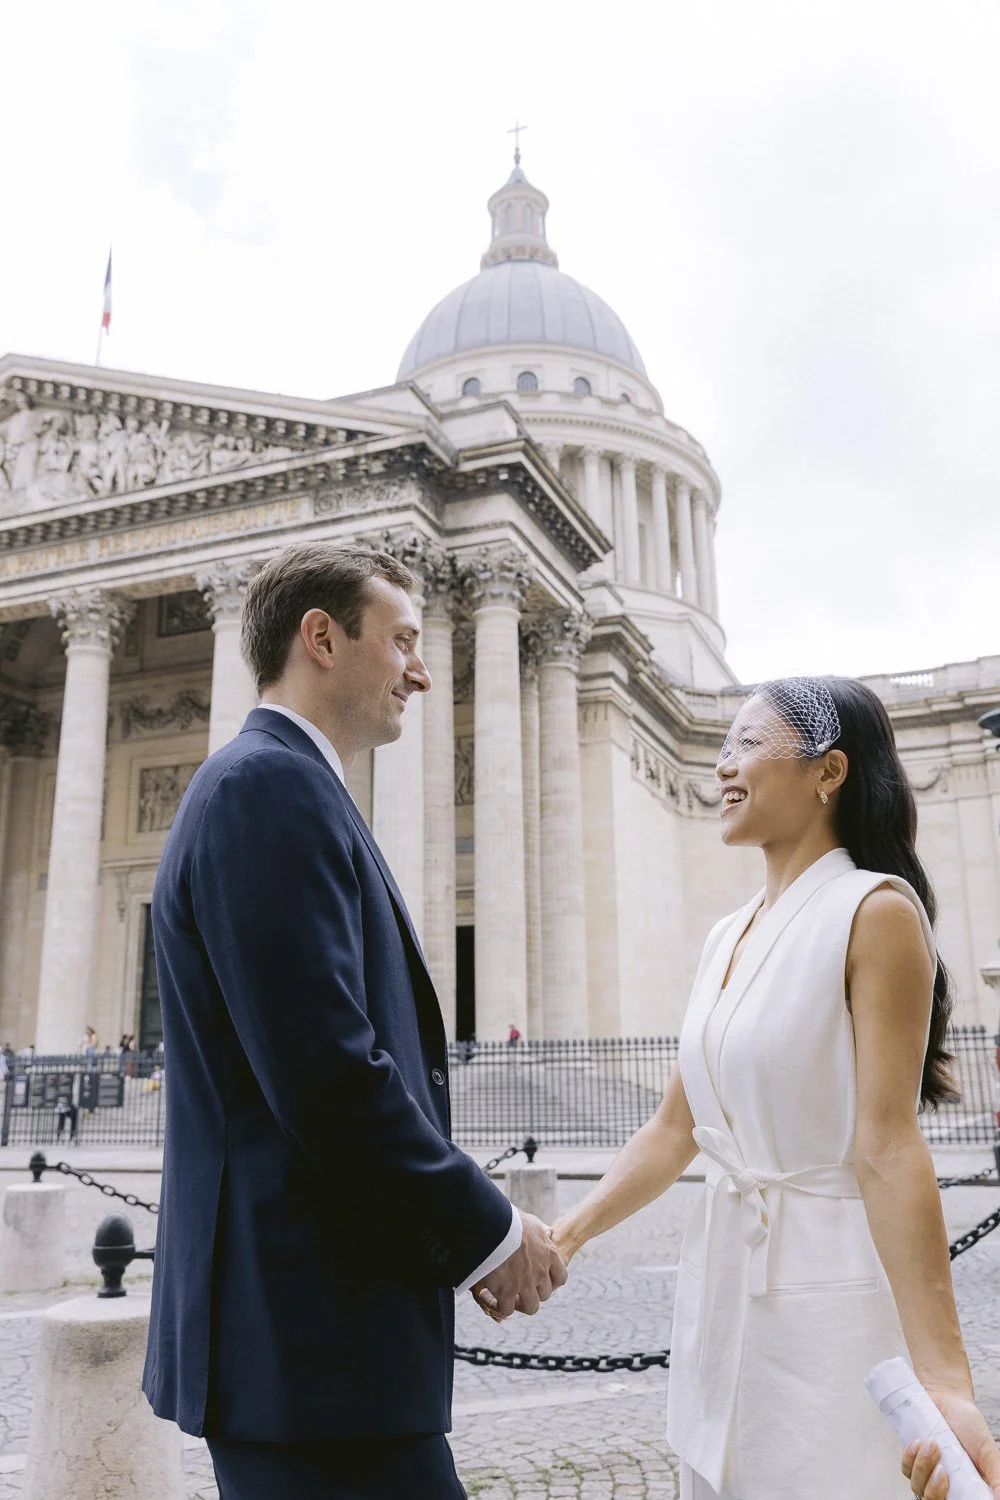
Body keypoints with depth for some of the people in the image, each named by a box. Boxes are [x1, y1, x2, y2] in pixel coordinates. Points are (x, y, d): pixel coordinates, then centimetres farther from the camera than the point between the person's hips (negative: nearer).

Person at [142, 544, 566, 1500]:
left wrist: (460, 1232, 11)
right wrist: (491, 1232, -10)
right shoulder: (269, 784, -15)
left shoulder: (277, 787, 16)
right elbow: (327, 1075, -24)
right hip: (311, 1339, -10)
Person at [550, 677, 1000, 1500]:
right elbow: (676, 1127, 10)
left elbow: (886, 1146, -20)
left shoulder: (874, 910, -14)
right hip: (725, 1287, 8)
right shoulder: (728, 937, 9)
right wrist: (567, 1233, 2)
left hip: (832, 1290, -7)